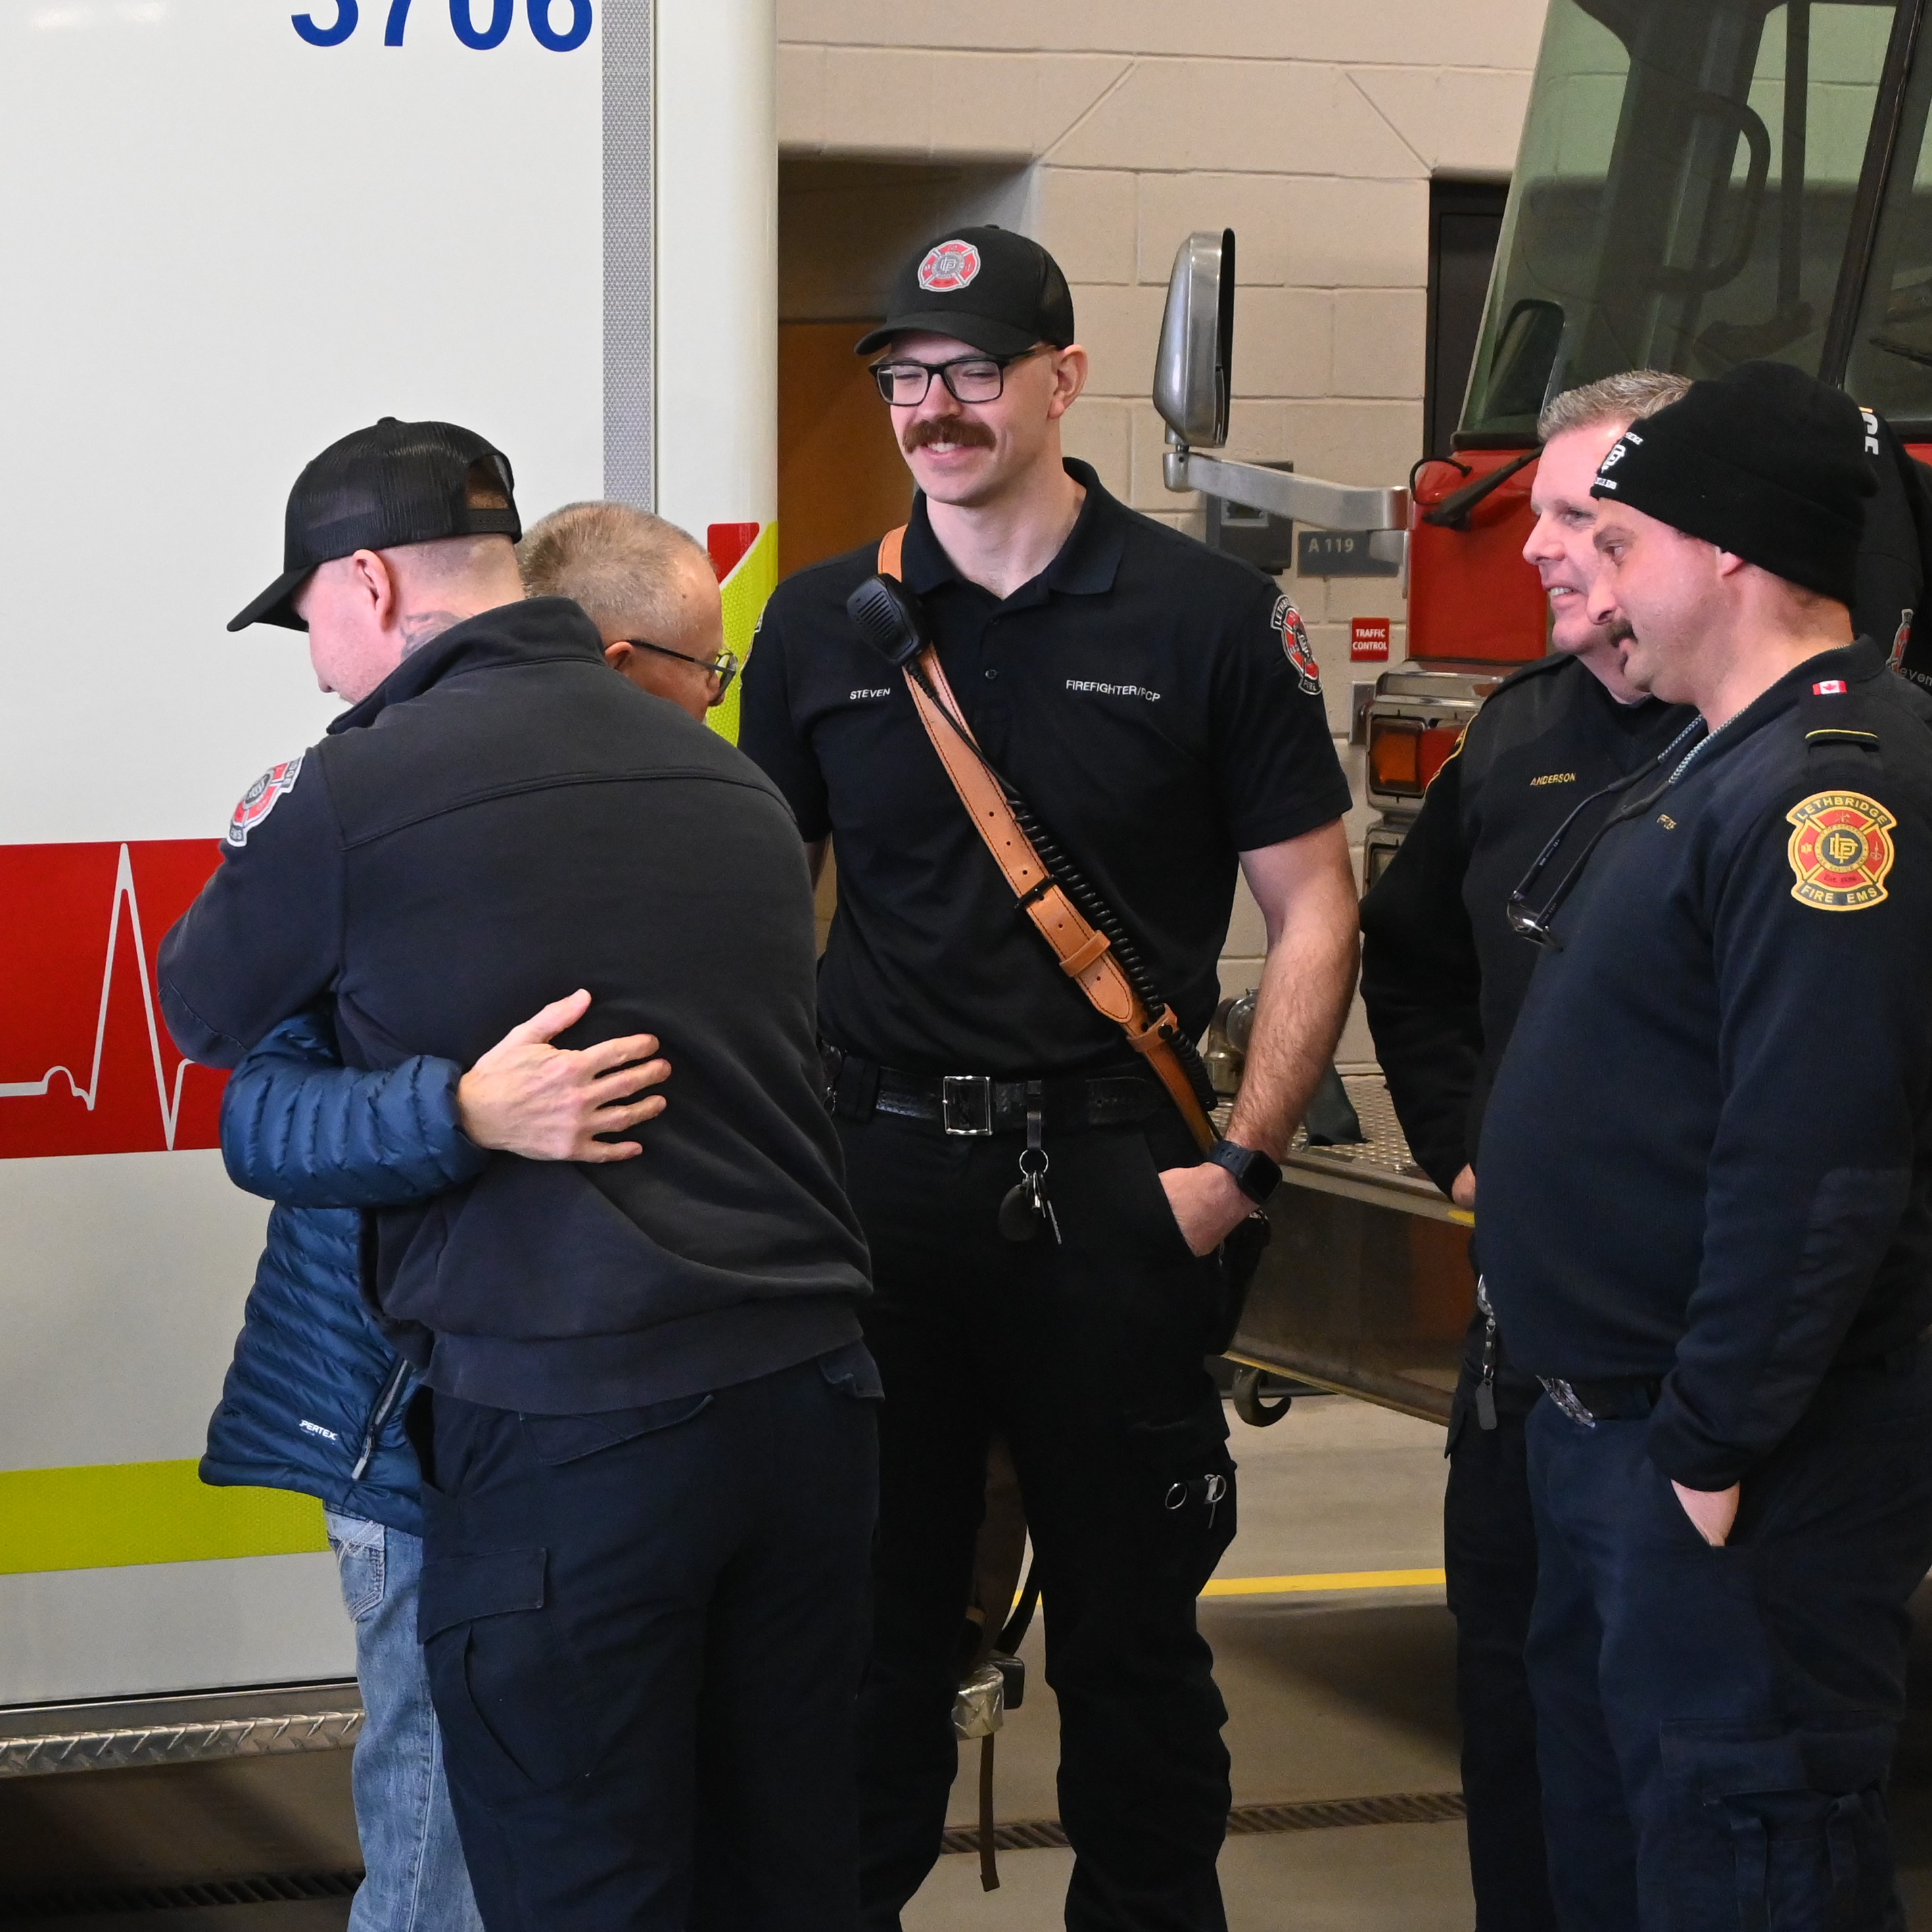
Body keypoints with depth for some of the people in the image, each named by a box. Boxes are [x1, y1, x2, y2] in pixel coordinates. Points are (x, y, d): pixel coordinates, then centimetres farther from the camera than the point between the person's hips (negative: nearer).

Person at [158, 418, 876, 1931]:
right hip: (809, 1388, 6)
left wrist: (267, 842, 27)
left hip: (567, 1425, -6)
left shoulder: (352, 795, -7)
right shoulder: (733, 781, 12)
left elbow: (207, 1015, 8)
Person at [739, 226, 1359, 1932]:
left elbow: (1314, 909, 1)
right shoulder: (823, 624, 7)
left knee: (1130, 1616, 7)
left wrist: (1242, 1162, -8)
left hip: (1115, 1184, -2)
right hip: (871, 1179, 2)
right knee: (872, 1612, 10)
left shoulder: (1210, 617, -1)